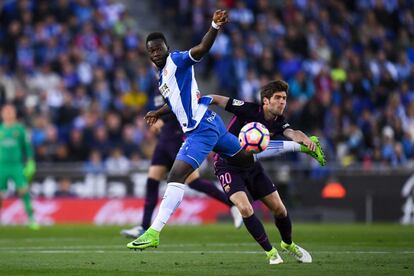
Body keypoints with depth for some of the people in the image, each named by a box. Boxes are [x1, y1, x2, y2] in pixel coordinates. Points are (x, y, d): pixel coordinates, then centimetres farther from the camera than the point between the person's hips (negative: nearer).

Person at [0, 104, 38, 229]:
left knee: (24, 191, -12)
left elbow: (27, 147, 8)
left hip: (17, 166, -1)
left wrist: (30, 163, 1)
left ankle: (31, 219, -11)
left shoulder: (20, 129, 6)